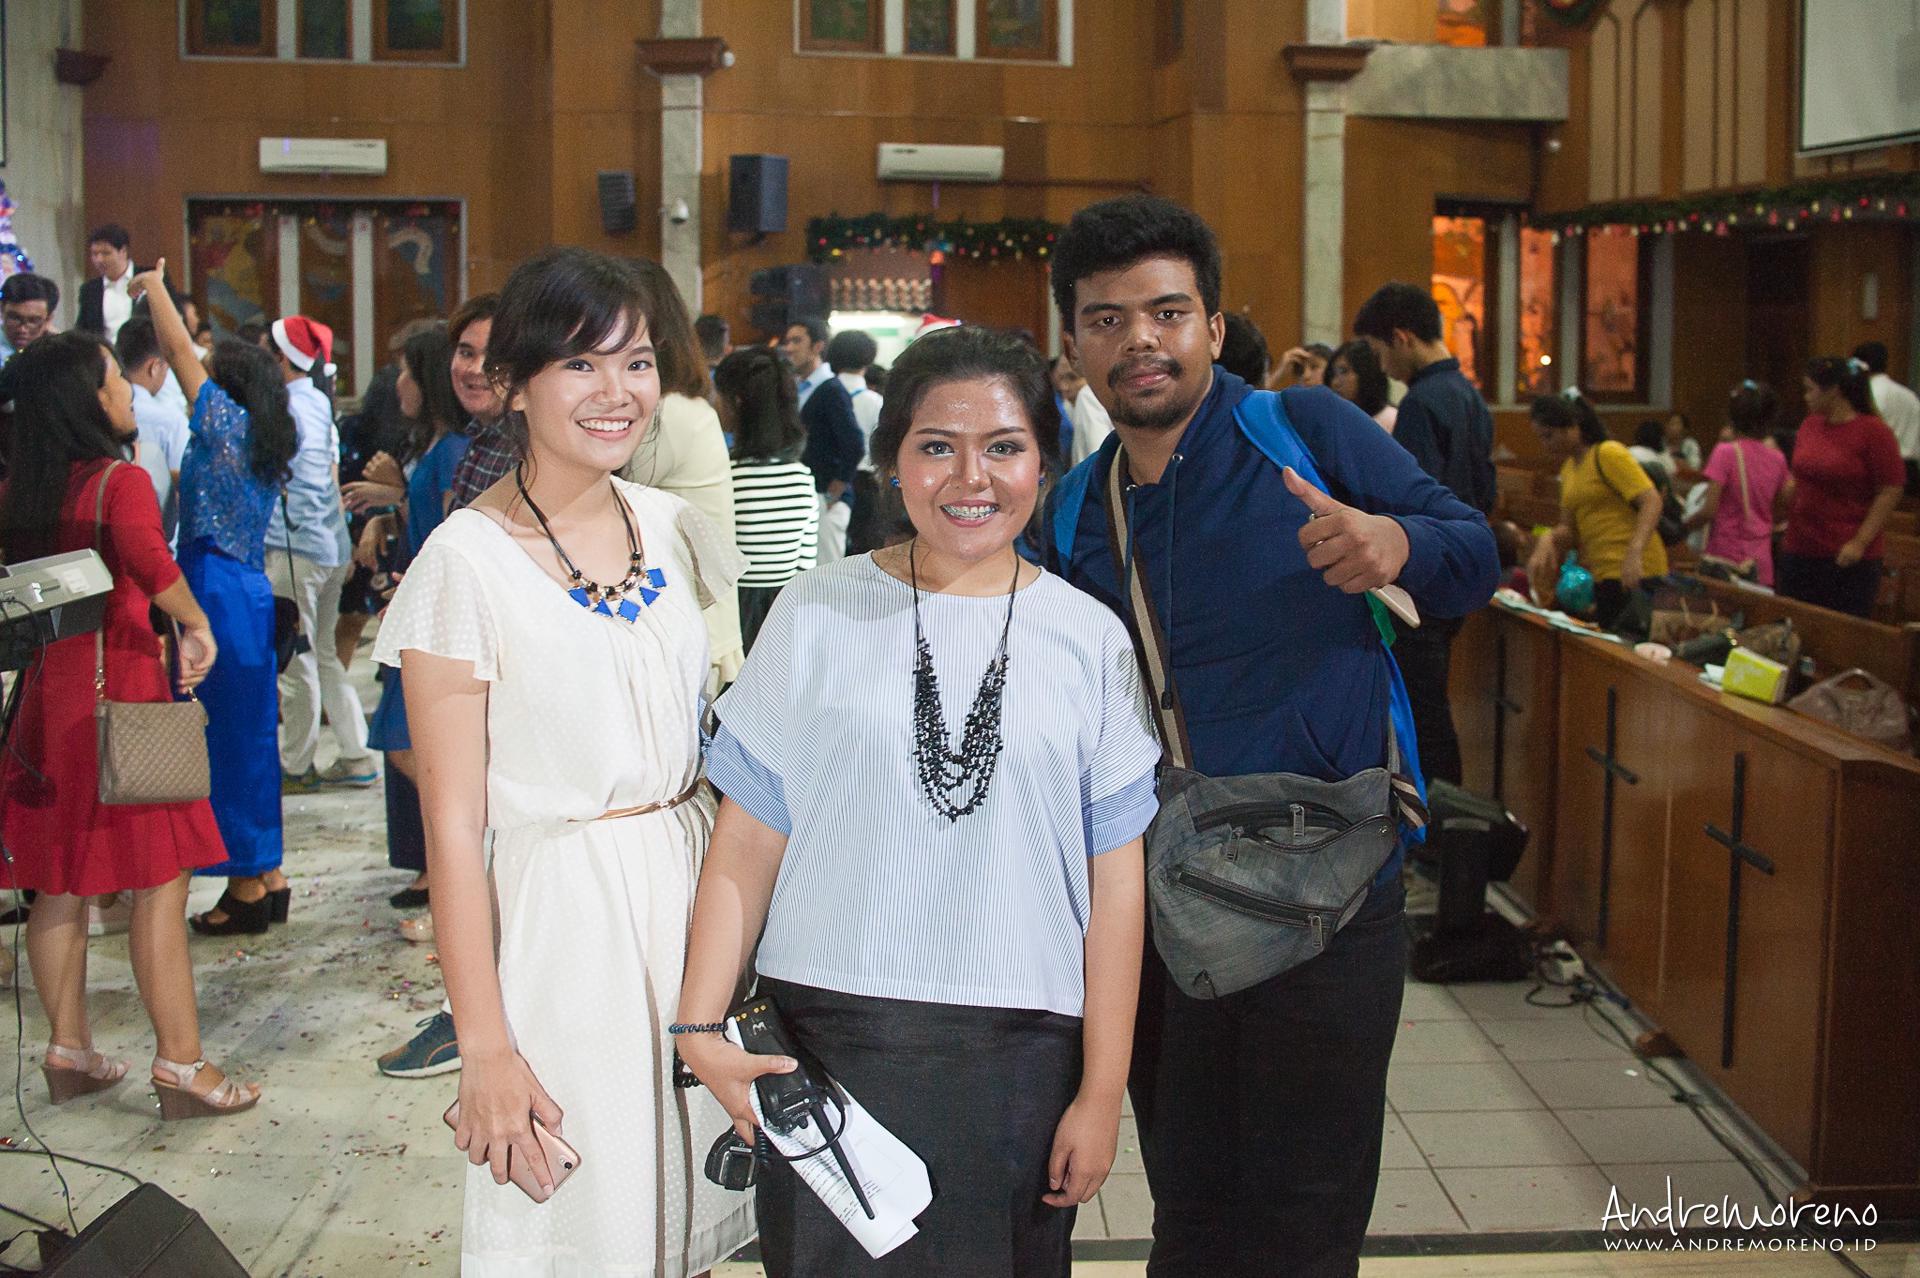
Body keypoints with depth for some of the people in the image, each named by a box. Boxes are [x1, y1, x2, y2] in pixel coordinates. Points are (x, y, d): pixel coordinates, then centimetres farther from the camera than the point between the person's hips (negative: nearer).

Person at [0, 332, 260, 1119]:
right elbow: (147, 558, -31)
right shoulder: (119, 480, -13)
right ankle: (180, 1063, 0)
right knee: (161, 877, -2)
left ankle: (69, 1052, 24)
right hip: (120, 687, -7)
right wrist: (196, 625, -18)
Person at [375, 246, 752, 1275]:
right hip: (560, 914, -5)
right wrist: (484, 1047, -13)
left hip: (696, 887, 5)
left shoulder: (672, 529, 4)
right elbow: (452, 823, -11)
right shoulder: (468, 562, -12)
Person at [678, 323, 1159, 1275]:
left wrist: (1102, 1091, 0)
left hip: (1018, 1055, 1)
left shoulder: (1090, 641, 2)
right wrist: (699, 1025, -7)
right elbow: (747, 841, 2)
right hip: (827, 1042, 0)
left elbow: (1113, 877, 2)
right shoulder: (816, 615, 1)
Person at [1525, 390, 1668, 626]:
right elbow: (1569, 529, 17)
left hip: (1633, 574, -8)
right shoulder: (1569, 469, 18)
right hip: (1602, 576, 8)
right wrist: (1548, 540, -6)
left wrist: (1634, 554, -29)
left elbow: (1651, 501, -16)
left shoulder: (1609, 454, -7)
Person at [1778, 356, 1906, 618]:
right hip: (1799, 552, 6)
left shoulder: (1873, 432, -9)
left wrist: (1860, 542, -16)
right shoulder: (1809, 426, 9)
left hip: (1847, 558, -6)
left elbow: (1890, 492, -10)